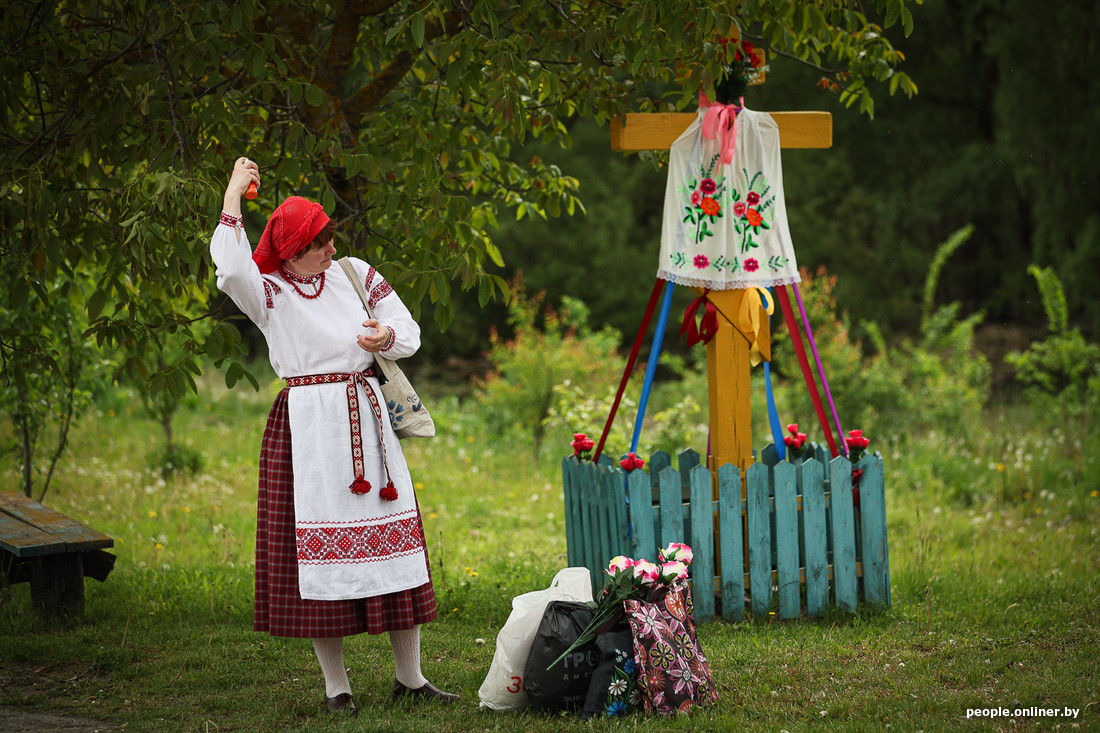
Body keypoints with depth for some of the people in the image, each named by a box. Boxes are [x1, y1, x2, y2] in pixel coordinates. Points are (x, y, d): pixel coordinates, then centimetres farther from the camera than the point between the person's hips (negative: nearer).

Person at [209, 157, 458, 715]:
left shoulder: (355, 274, 9)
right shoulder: (269, 292, -3)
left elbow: (410, 332, 14)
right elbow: (231, 268, -26)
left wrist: (386, 337, -10)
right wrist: (232, 197, -21)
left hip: (366, 418, 4)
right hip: (308, 429, -4)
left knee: (391, 545, 4)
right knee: (320, 541, -3)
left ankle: (409, 677, 13)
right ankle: (335, 685, 7)